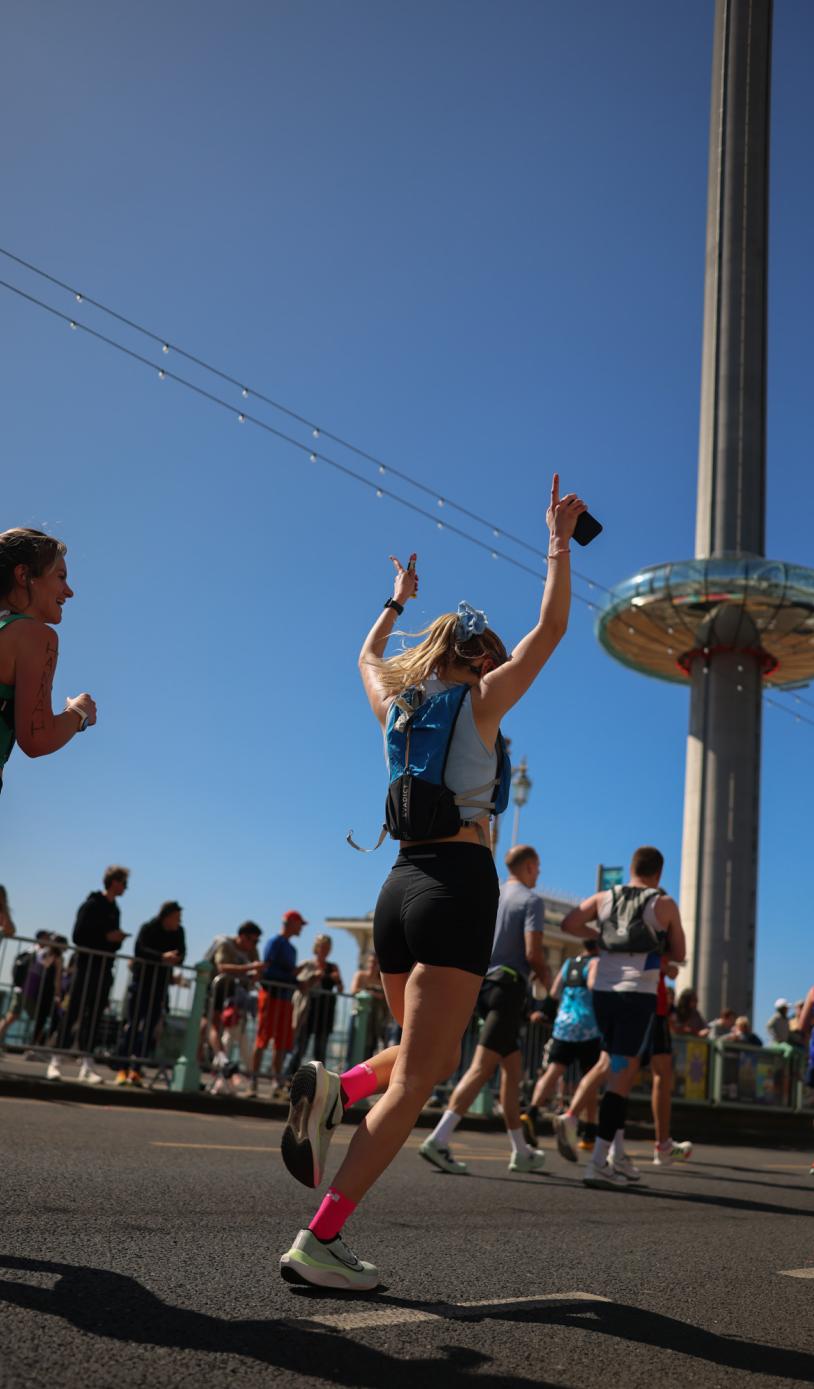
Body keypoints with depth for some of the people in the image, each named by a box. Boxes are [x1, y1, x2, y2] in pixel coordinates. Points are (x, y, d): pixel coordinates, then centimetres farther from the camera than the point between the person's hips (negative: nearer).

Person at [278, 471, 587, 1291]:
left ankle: (336, 1088, -3)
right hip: (458, 884, -7)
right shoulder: (479, 700, 1)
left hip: (401, 885, 7)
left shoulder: (397, 704, 16)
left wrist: (398, 602, 49)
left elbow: (367, 656, 37)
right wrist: (559, 540, 9)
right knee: (415, 1080, -6)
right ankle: (320, 1243, -12)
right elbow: (551, 626, 0)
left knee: (430, 1056, 24)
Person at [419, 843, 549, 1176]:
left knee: (513, 1069, 16)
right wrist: (545, 976, 3)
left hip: (482, 983, 8)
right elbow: (532, 952, -15)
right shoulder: (532, 901, -6)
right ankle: (438, 1140, -21)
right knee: (481, 1068, -12)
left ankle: (521, 1152, 21)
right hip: (509, 987, -8)